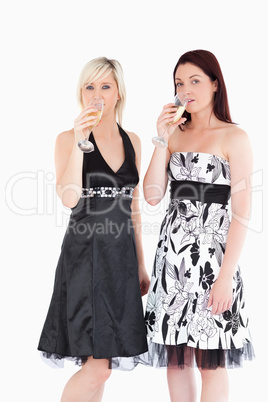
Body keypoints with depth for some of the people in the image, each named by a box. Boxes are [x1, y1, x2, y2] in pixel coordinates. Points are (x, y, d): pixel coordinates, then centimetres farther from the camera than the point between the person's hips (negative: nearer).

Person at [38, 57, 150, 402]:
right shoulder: (68, 139, -3)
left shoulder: (132, 141, 11)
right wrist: (80, 142, -23)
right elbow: (68, 198, -19)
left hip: (121, 256, 5)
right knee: (97, 367, -10)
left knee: (98, 363, 9)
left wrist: (140, 264, 14)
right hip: (85, 254, -5)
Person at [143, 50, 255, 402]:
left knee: (210, 361, 2)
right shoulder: (176, 134, 12)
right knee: (176, 357, 10)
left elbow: (241, 213, -9)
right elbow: (153, 195, 2)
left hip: (211, 249, -5)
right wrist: (162, 140, -5)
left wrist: (226, 276, -15)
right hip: (172, 249, 5)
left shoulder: (234, 138, -3)